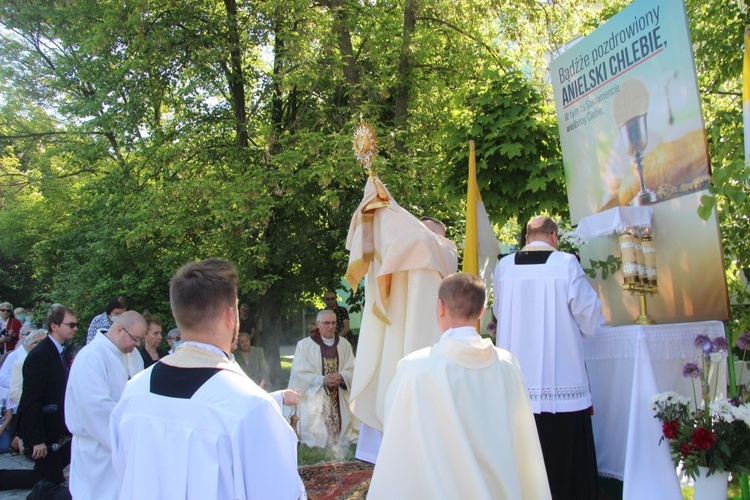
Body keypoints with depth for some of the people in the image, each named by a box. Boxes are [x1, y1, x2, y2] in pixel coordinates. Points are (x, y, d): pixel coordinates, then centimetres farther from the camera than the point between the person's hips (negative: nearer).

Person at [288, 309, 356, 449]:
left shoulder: (344, 344, 10)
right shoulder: (304, 345, -1)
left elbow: (351, 369, 5)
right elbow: (300, 373, -7)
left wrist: (341, 377, -17)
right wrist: (322, 380, -19)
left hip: (338, 400, 3)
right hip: (314, 399, -3)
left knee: (340, 433, -2)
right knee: (315, 436, -9)